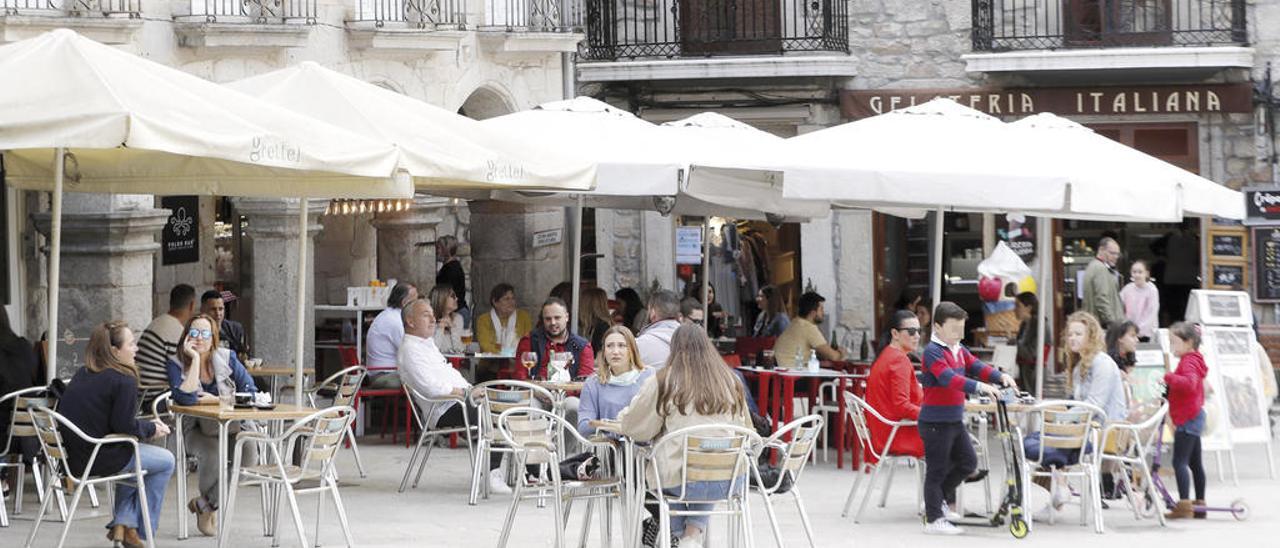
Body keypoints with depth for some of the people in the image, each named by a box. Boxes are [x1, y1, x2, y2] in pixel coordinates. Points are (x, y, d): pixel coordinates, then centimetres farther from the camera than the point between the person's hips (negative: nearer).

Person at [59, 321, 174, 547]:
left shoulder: (81, 374, 10)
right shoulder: (124, 380, -16)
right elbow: (125, 427, -20)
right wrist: (152, 429, -1)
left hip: (72, 456, 8)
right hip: (98, 458, -8)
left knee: (135, 453, 33)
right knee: (166, 461, 12)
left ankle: (122, 523, 24)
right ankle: (139, 530, 16)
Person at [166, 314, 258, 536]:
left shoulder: (227, 358, 2)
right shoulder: (177, 364, -4)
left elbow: (251, 393, -4)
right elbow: (185, 397, -23)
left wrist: (216, 400, -14)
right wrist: (195, 359, -19)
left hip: (228, 426, 2)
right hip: (196, 429, -2)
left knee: (249, 452, -29)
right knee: (214, 455, -35)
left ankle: (204, 503, -5)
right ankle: (211, 503, 0)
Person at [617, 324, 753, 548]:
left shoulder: (661, 382, -3)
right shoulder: (731, 381, 6)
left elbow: (633, 428, 8)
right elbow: (746, 431, 16)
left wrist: (622, 419, 31)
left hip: (683, 482, -2)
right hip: (732, 482, 2)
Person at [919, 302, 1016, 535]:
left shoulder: (960, 350, 12)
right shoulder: (933, 351, -17)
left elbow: (976, 367, 3)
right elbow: (948, 378, -30)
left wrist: (1000, 376, -17)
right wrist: (979, 386, -40)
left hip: (955, 419, 9)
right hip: (935, 421, -9)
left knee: (967, 463, 15)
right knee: (937, 469, -2)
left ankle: (939, 500, 29)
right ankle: (934, 519, 6)